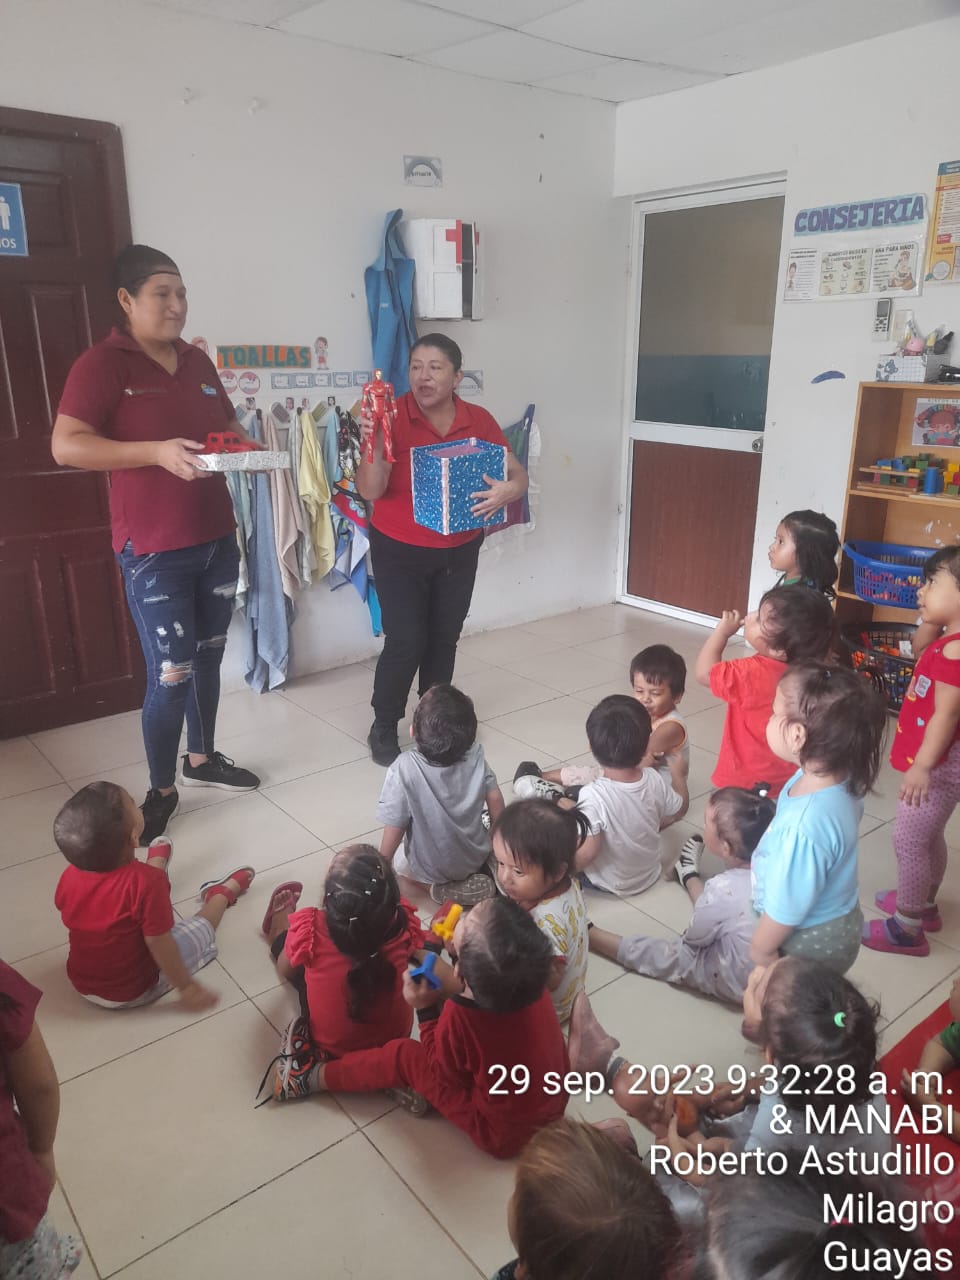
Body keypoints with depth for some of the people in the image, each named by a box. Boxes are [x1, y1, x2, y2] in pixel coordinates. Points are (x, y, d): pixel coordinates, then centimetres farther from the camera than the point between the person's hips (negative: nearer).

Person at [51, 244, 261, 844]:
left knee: (208, 657, 16)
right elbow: (66, 445, -18)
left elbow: (230, 426, 22)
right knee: (171, 675, -4)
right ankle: (162, 790, 15)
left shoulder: (197, 361, 11)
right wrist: (156, 451, -28)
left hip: (217, 539, 7)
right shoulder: (103, 364, -9)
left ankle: (202, 759, 35)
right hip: (155, 552, -7)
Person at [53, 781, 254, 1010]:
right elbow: (158, 944, -26)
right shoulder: (145, 881, -34)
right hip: (134, 991, -5)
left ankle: (157, 861, 50)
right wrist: (187, 986, -11)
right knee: (202, 928, 15)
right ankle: (223, 892, 43)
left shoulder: (69, 877, -17)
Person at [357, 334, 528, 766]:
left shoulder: (479, 421, -5)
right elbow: (370, 491, -20)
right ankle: (383, 728, 16)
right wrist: (373, 443, -37)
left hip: (459, 551, 4)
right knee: (406, 642, -6)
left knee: (444, 639, 13)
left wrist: (509, 490, -24)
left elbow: (518, 475, -1)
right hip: (399, 552, -3)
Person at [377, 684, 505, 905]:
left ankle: (451, 889, 5)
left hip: (430, 867, -4)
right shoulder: (475, 757, -21)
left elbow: (395, 827, -22)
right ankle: (478, 875, 11)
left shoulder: (404, 769, -31)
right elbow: (495, 800, -8)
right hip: (476, 856, 4)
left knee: (396, 862, 27)